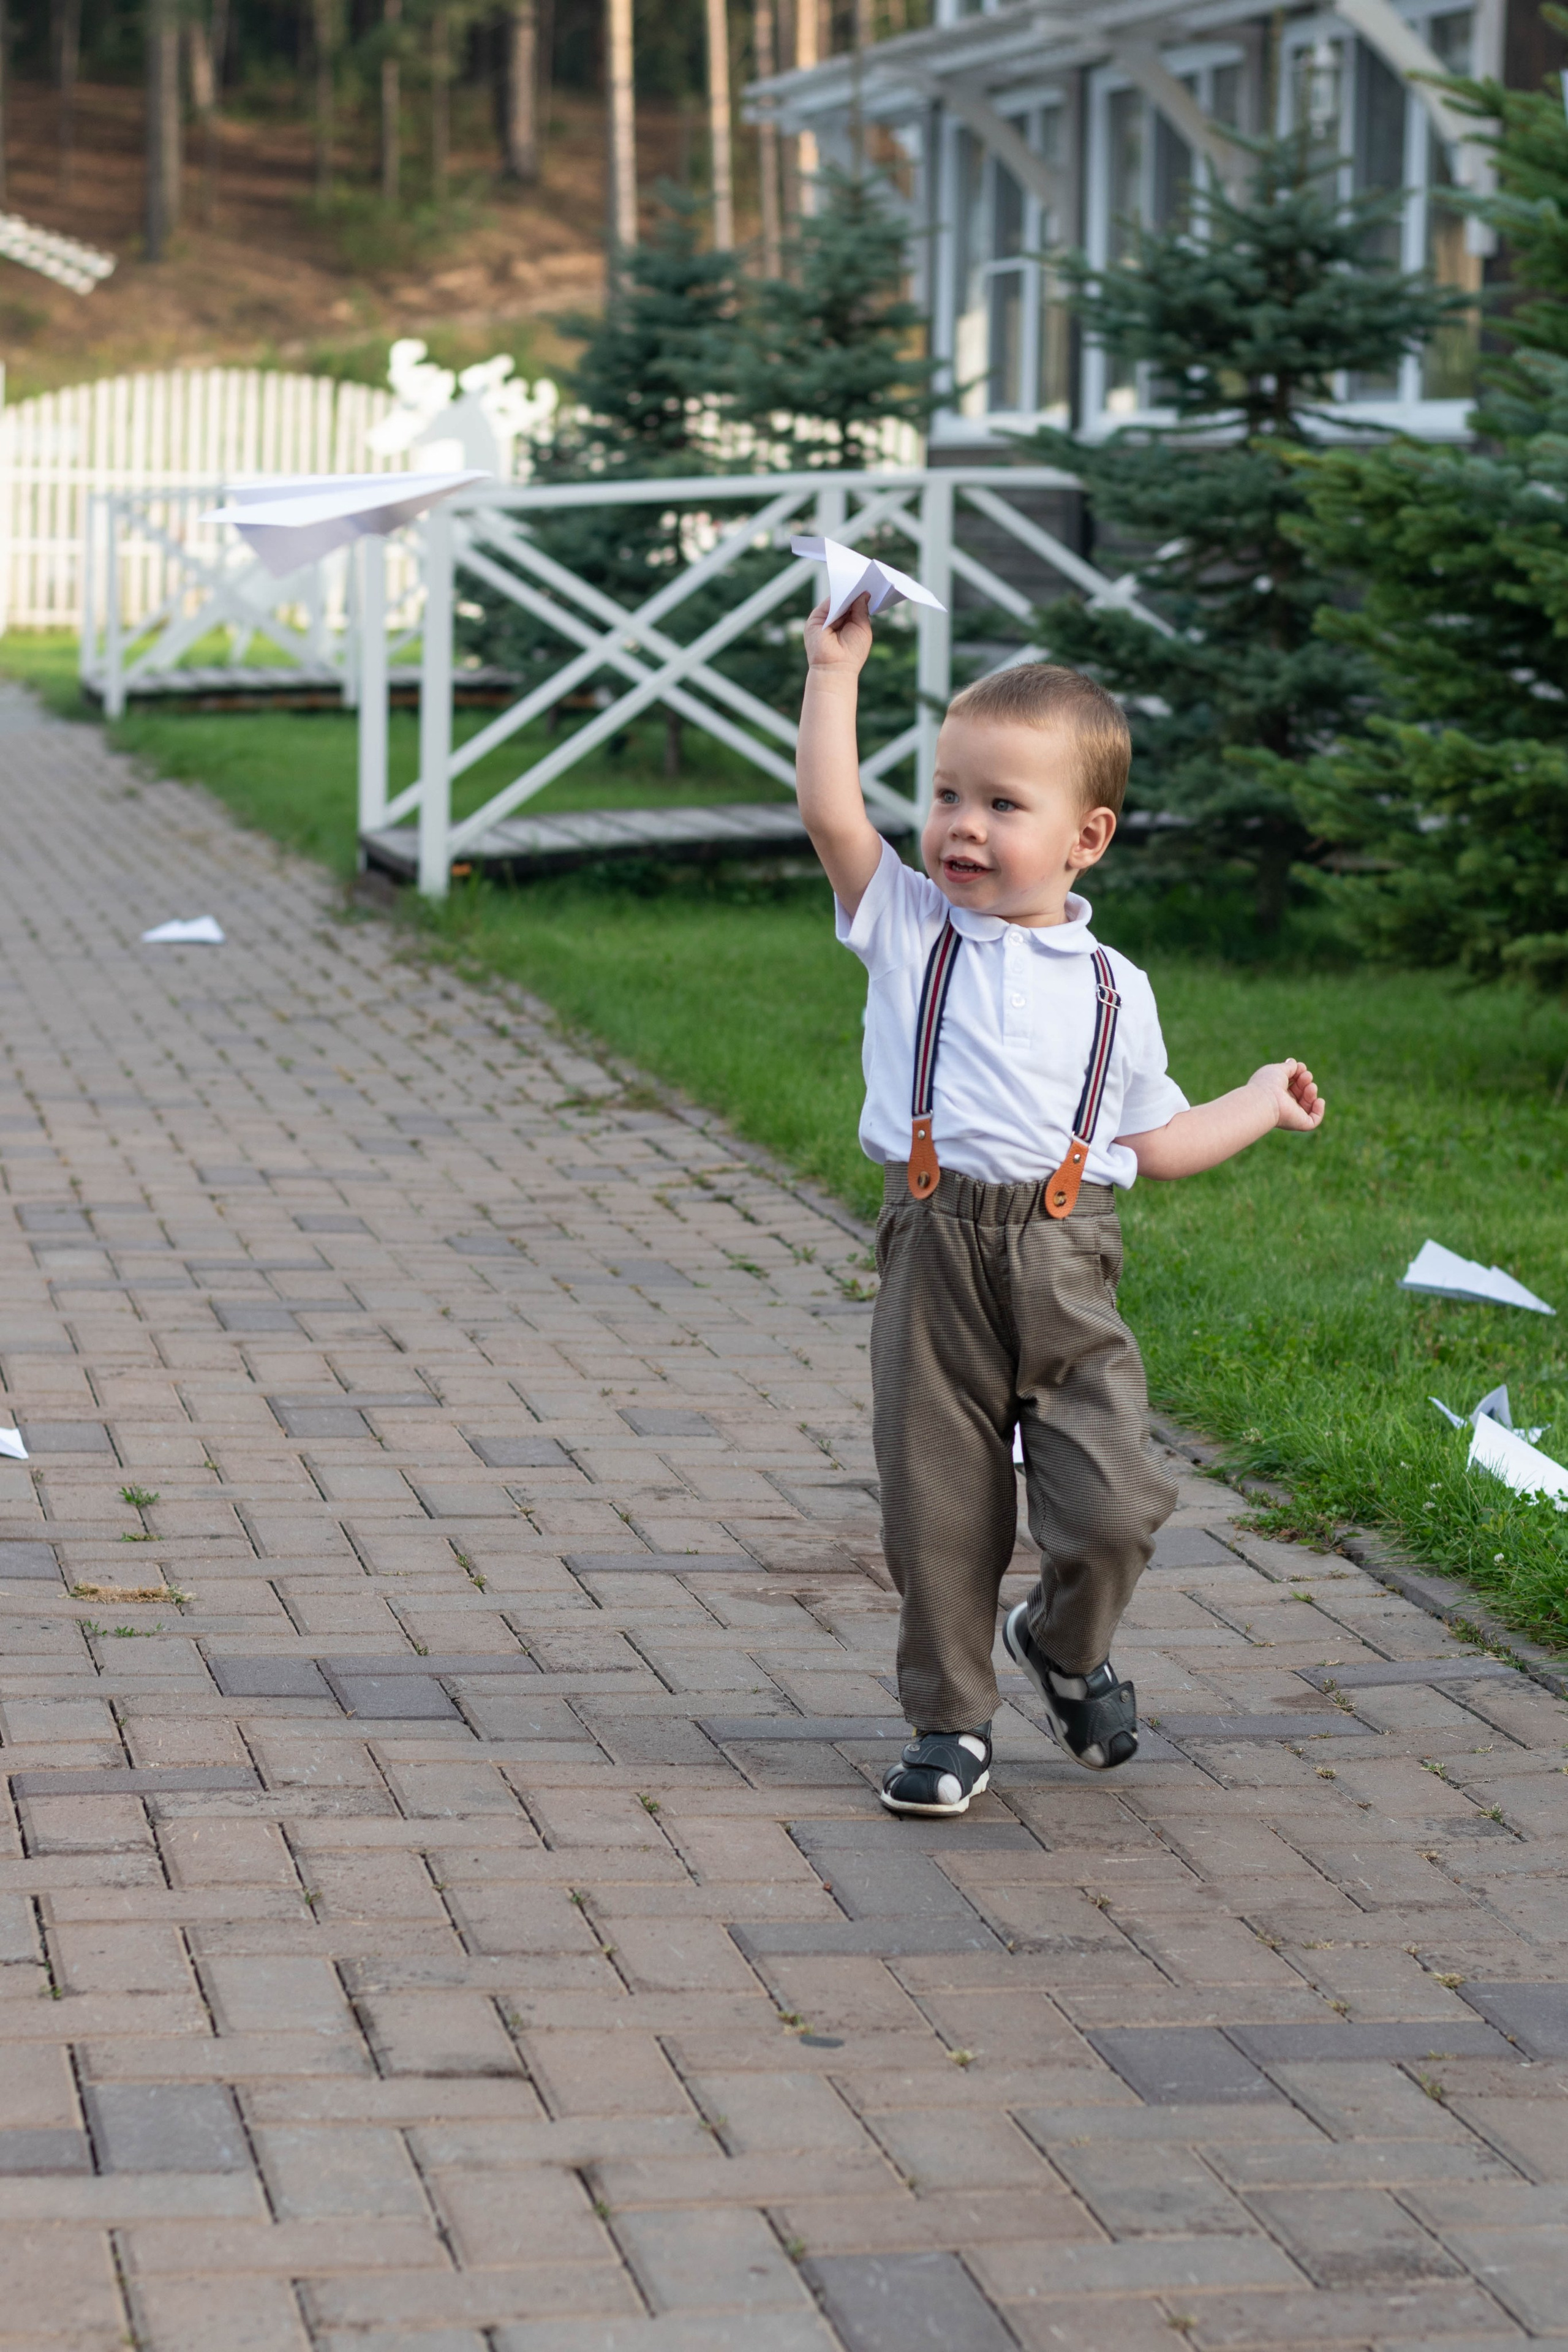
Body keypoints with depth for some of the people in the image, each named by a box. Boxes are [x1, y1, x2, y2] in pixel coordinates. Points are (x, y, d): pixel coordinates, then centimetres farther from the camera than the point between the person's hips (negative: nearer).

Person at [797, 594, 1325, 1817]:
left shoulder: (1112, 988, 11)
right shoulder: (909, 924, 7)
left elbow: (1153, 1140, 20)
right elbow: (832, 812, -7)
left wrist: (1261, 1104, 23)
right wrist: (836, 670, -7)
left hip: (1068, 1266, 0)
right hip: (938, 1258, 0)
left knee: (1114, 1507, -8)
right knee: (940, 1515, 3)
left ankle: (1069, 1647, 23)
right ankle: (951, 1724, 19)